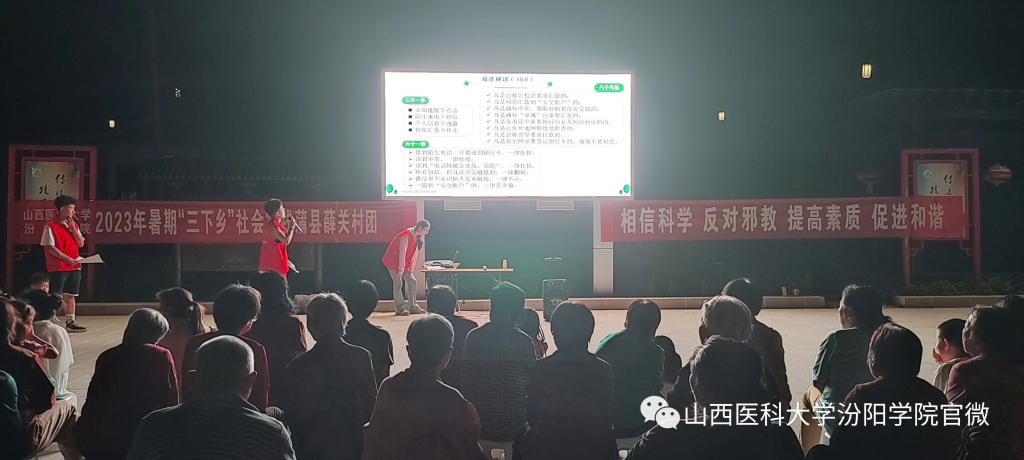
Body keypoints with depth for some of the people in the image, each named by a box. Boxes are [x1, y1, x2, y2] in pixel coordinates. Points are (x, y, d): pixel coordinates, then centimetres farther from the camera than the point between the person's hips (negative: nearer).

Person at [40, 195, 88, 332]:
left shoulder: (74, 224, 12)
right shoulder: (51, 226, -9)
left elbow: (81, 243, 7)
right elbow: (50, 248, -13)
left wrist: (73, 228, -5)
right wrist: (68, 259, -17)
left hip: (74, 267, 7)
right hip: (58, 268, -6)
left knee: (70, 295, 11)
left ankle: (70, 322, 16)